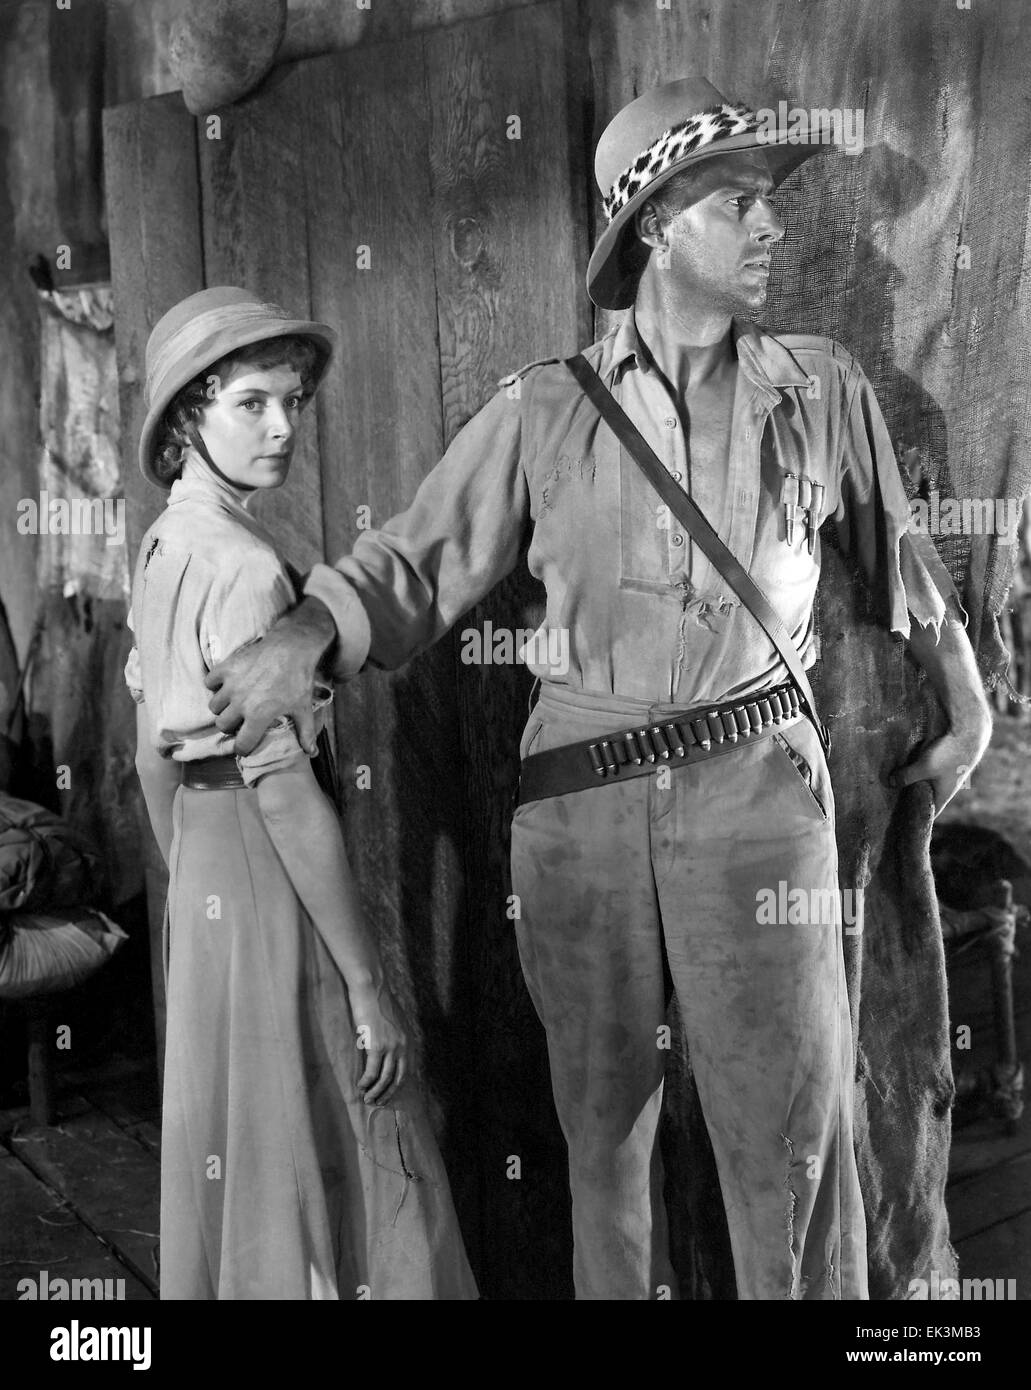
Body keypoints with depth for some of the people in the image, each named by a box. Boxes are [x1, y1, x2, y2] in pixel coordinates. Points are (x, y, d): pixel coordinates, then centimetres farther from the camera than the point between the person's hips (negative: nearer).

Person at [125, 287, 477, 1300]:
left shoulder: (164, 547, 7)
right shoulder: (246, 567, -20)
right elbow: (285, 794, -22)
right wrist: (368, 986, -17)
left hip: (203, 879, 9)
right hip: (273, 883, -9)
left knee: (240, 1164, 21)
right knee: (342, 1173, 5)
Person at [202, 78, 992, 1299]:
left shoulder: (821, 389, 7)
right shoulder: (544, 410, 3)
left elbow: (897, 556, 19)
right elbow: (420, 562, 1)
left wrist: (967, 709, 21)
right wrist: (307, 635, -17)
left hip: (754, 788, 0)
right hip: (579, 797, 1)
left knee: (789, 1125, 1)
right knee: (602, 1111, 14)